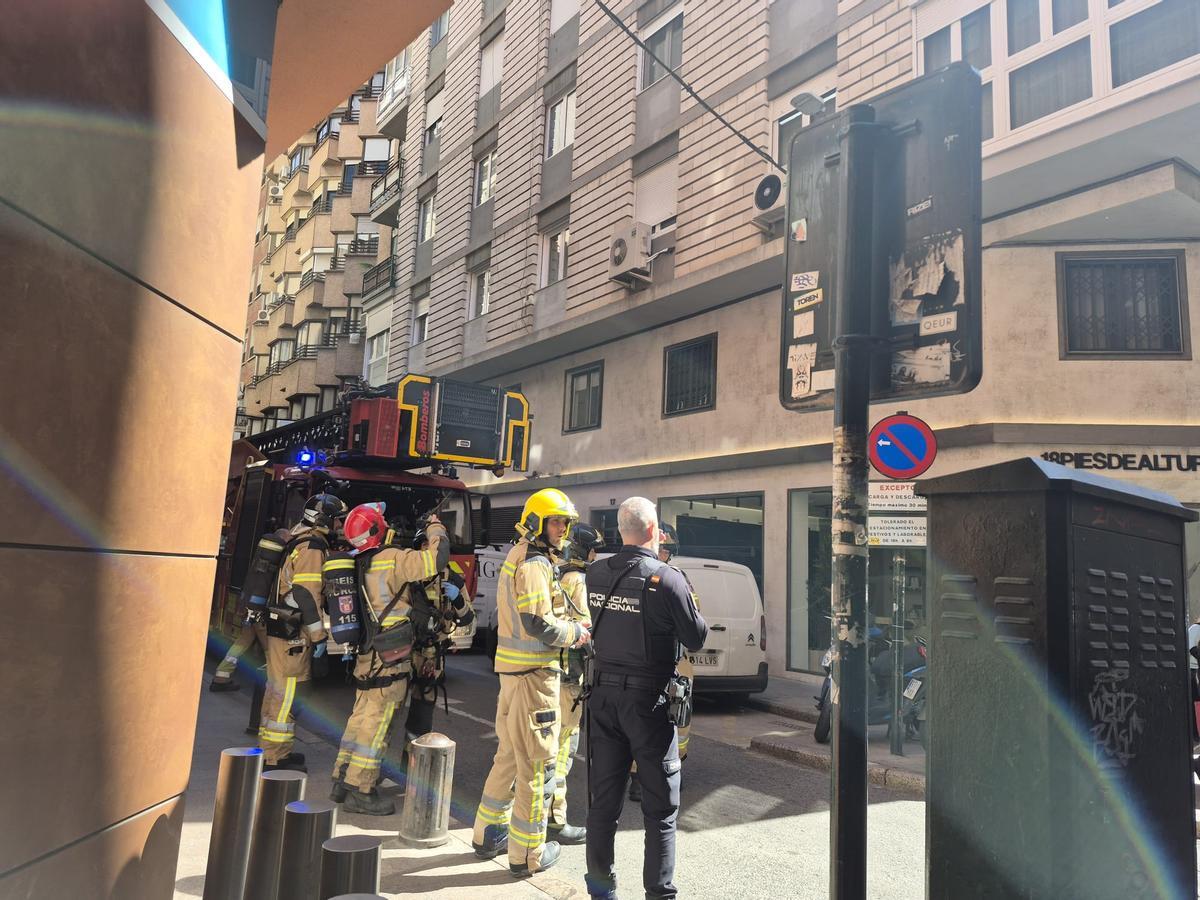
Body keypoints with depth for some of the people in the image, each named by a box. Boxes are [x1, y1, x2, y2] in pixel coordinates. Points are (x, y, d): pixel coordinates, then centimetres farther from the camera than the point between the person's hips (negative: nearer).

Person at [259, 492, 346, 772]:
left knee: (278, 691, 17)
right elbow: (306, 594, -22)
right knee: (285, 693, -4)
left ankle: (270, 751, 27)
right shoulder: (312, 547, -16)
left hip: (279, 630, 10)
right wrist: (318, 635, -18)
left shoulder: (299, 541, 16)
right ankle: (275, 758, 2)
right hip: (292, 634, -10)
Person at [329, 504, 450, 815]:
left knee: (361, 716, 17)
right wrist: (435, 528, -4)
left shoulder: (357, 564, 10)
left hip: (366, 654, 9)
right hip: (390, 656, -9)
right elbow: (436, 558, -21)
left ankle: (342, 781, 26)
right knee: (376, 722, -2)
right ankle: (360, 791, 4)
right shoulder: (392, 559, -15)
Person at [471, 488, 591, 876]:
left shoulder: (516, 558, 16)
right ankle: (528, 853, 11)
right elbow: (537, 622, -24)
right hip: (533, 673, -10)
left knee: (510, 755, 21)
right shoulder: (535, 564, -16)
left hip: (514, 670, 10)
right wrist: (574, 633, -8)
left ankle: (489, 834, 32)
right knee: (537, 764, 1)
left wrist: (566, 625, 12)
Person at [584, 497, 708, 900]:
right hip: (648, 700, -5)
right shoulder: (667, 579, -18)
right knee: (660, 808, 8)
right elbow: (697, 638, -10)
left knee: (603, 799, 16)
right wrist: (688, 601, 9)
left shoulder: (595, 574, -3)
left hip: (604, 696, 5)